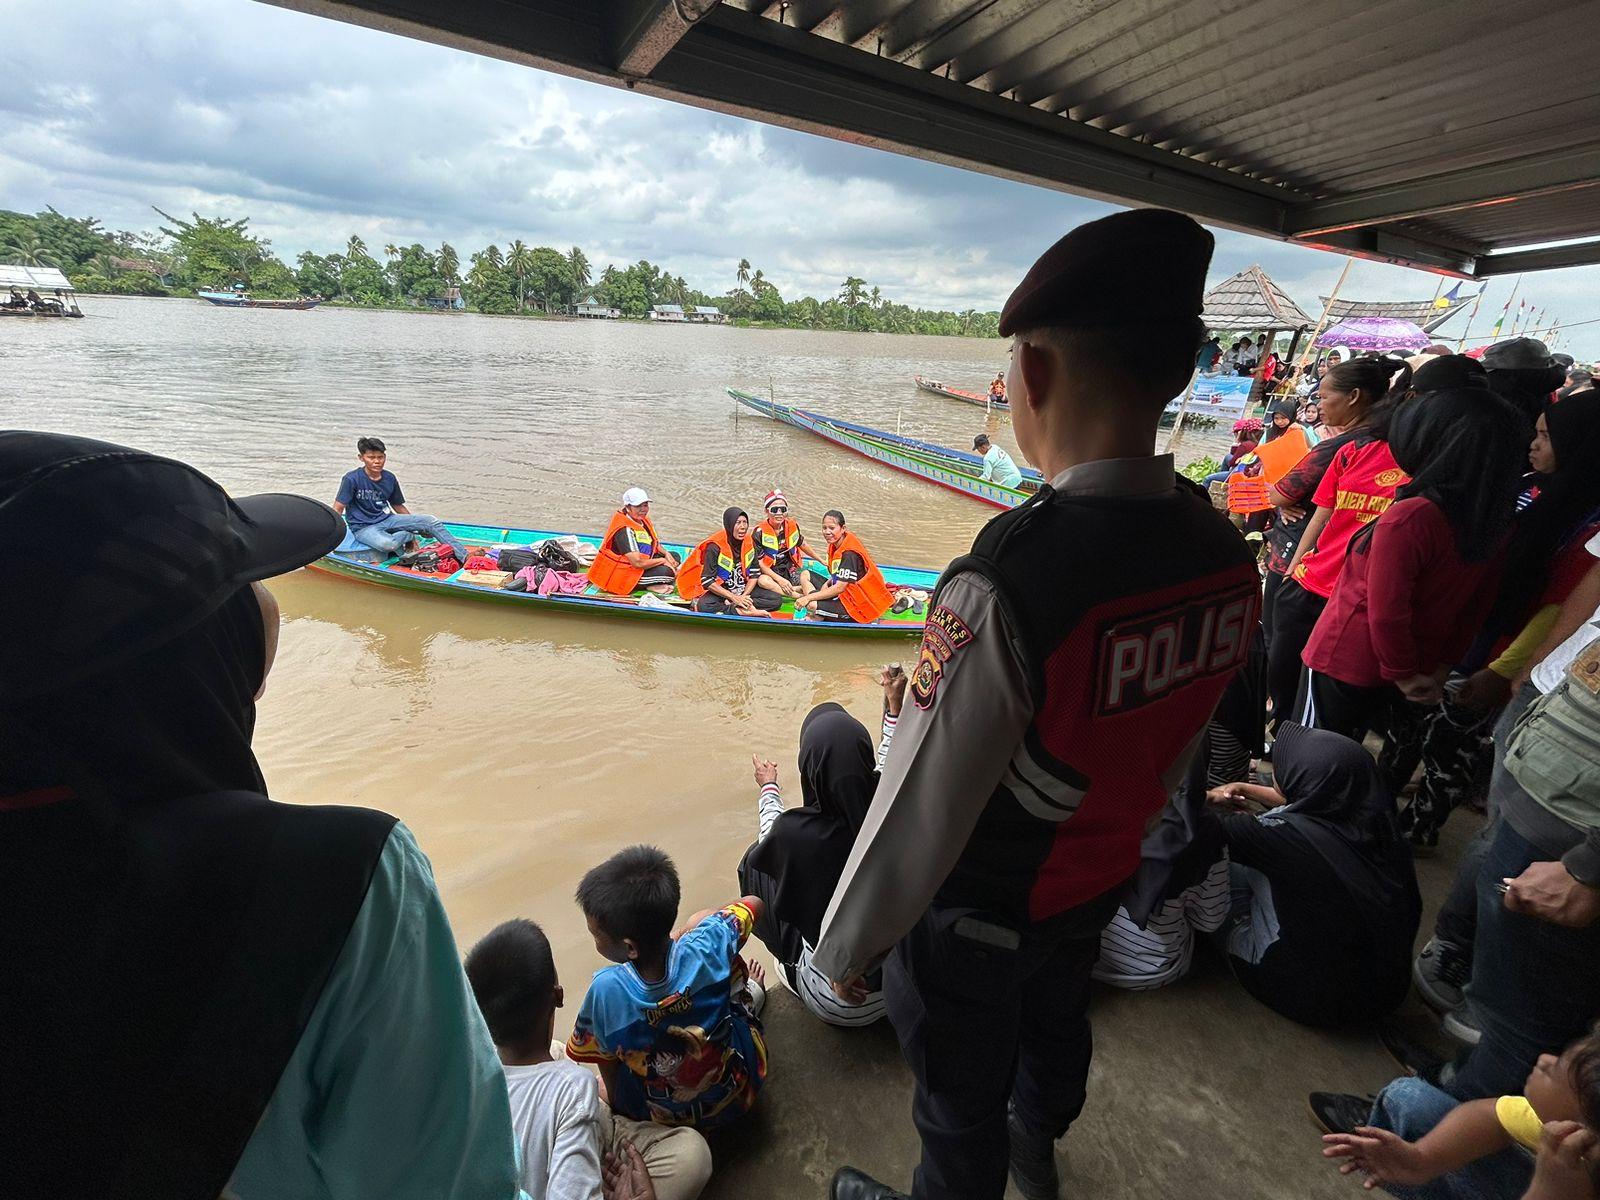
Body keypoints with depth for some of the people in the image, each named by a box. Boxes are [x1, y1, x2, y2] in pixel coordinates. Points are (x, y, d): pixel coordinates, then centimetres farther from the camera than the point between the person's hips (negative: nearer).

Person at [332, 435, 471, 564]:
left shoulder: (390, 478, 3)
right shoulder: (352, 479, -13)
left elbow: (398, 506, 16)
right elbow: (338, 509, -12)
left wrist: (415, 524, 14)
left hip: (386, 520, 5)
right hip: (363, 528, -5)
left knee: (432, 521, -9)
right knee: (387, 544, -41)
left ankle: (465, 557, -9)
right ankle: (409, 536, -8)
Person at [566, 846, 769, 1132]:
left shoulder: (606, 990, -34)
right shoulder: (708, 947, -31)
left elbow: (602, 1054, -13)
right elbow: (754, 903, -9)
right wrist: (688, 929, 3)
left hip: (659, 1116, 0)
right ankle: (750, 992, 44)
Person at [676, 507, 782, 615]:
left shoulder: (750, 542, 0)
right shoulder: (715, 546, -15)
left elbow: (755, 574, 2)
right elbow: (707, 581, -18)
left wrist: (745, 596, -14)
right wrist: (734, 597, -22)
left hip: (745, 589, 5)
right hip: (720, 591, -5)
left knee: (777, 599, -15)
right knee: (704, 606, -36)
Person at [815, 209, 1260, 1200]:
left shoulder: (1006, 583, -38)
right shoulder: (1227, 554, -14)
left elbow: (919, 812, -28)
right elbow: (1180, 749, 0)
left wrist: (846, 947, -10)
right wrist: (1114, 837, 16)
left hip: (977, 917, -7)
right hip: (1100, 886, 7)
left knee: (961, 1094, 23)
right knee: (1056, 1025, 35)